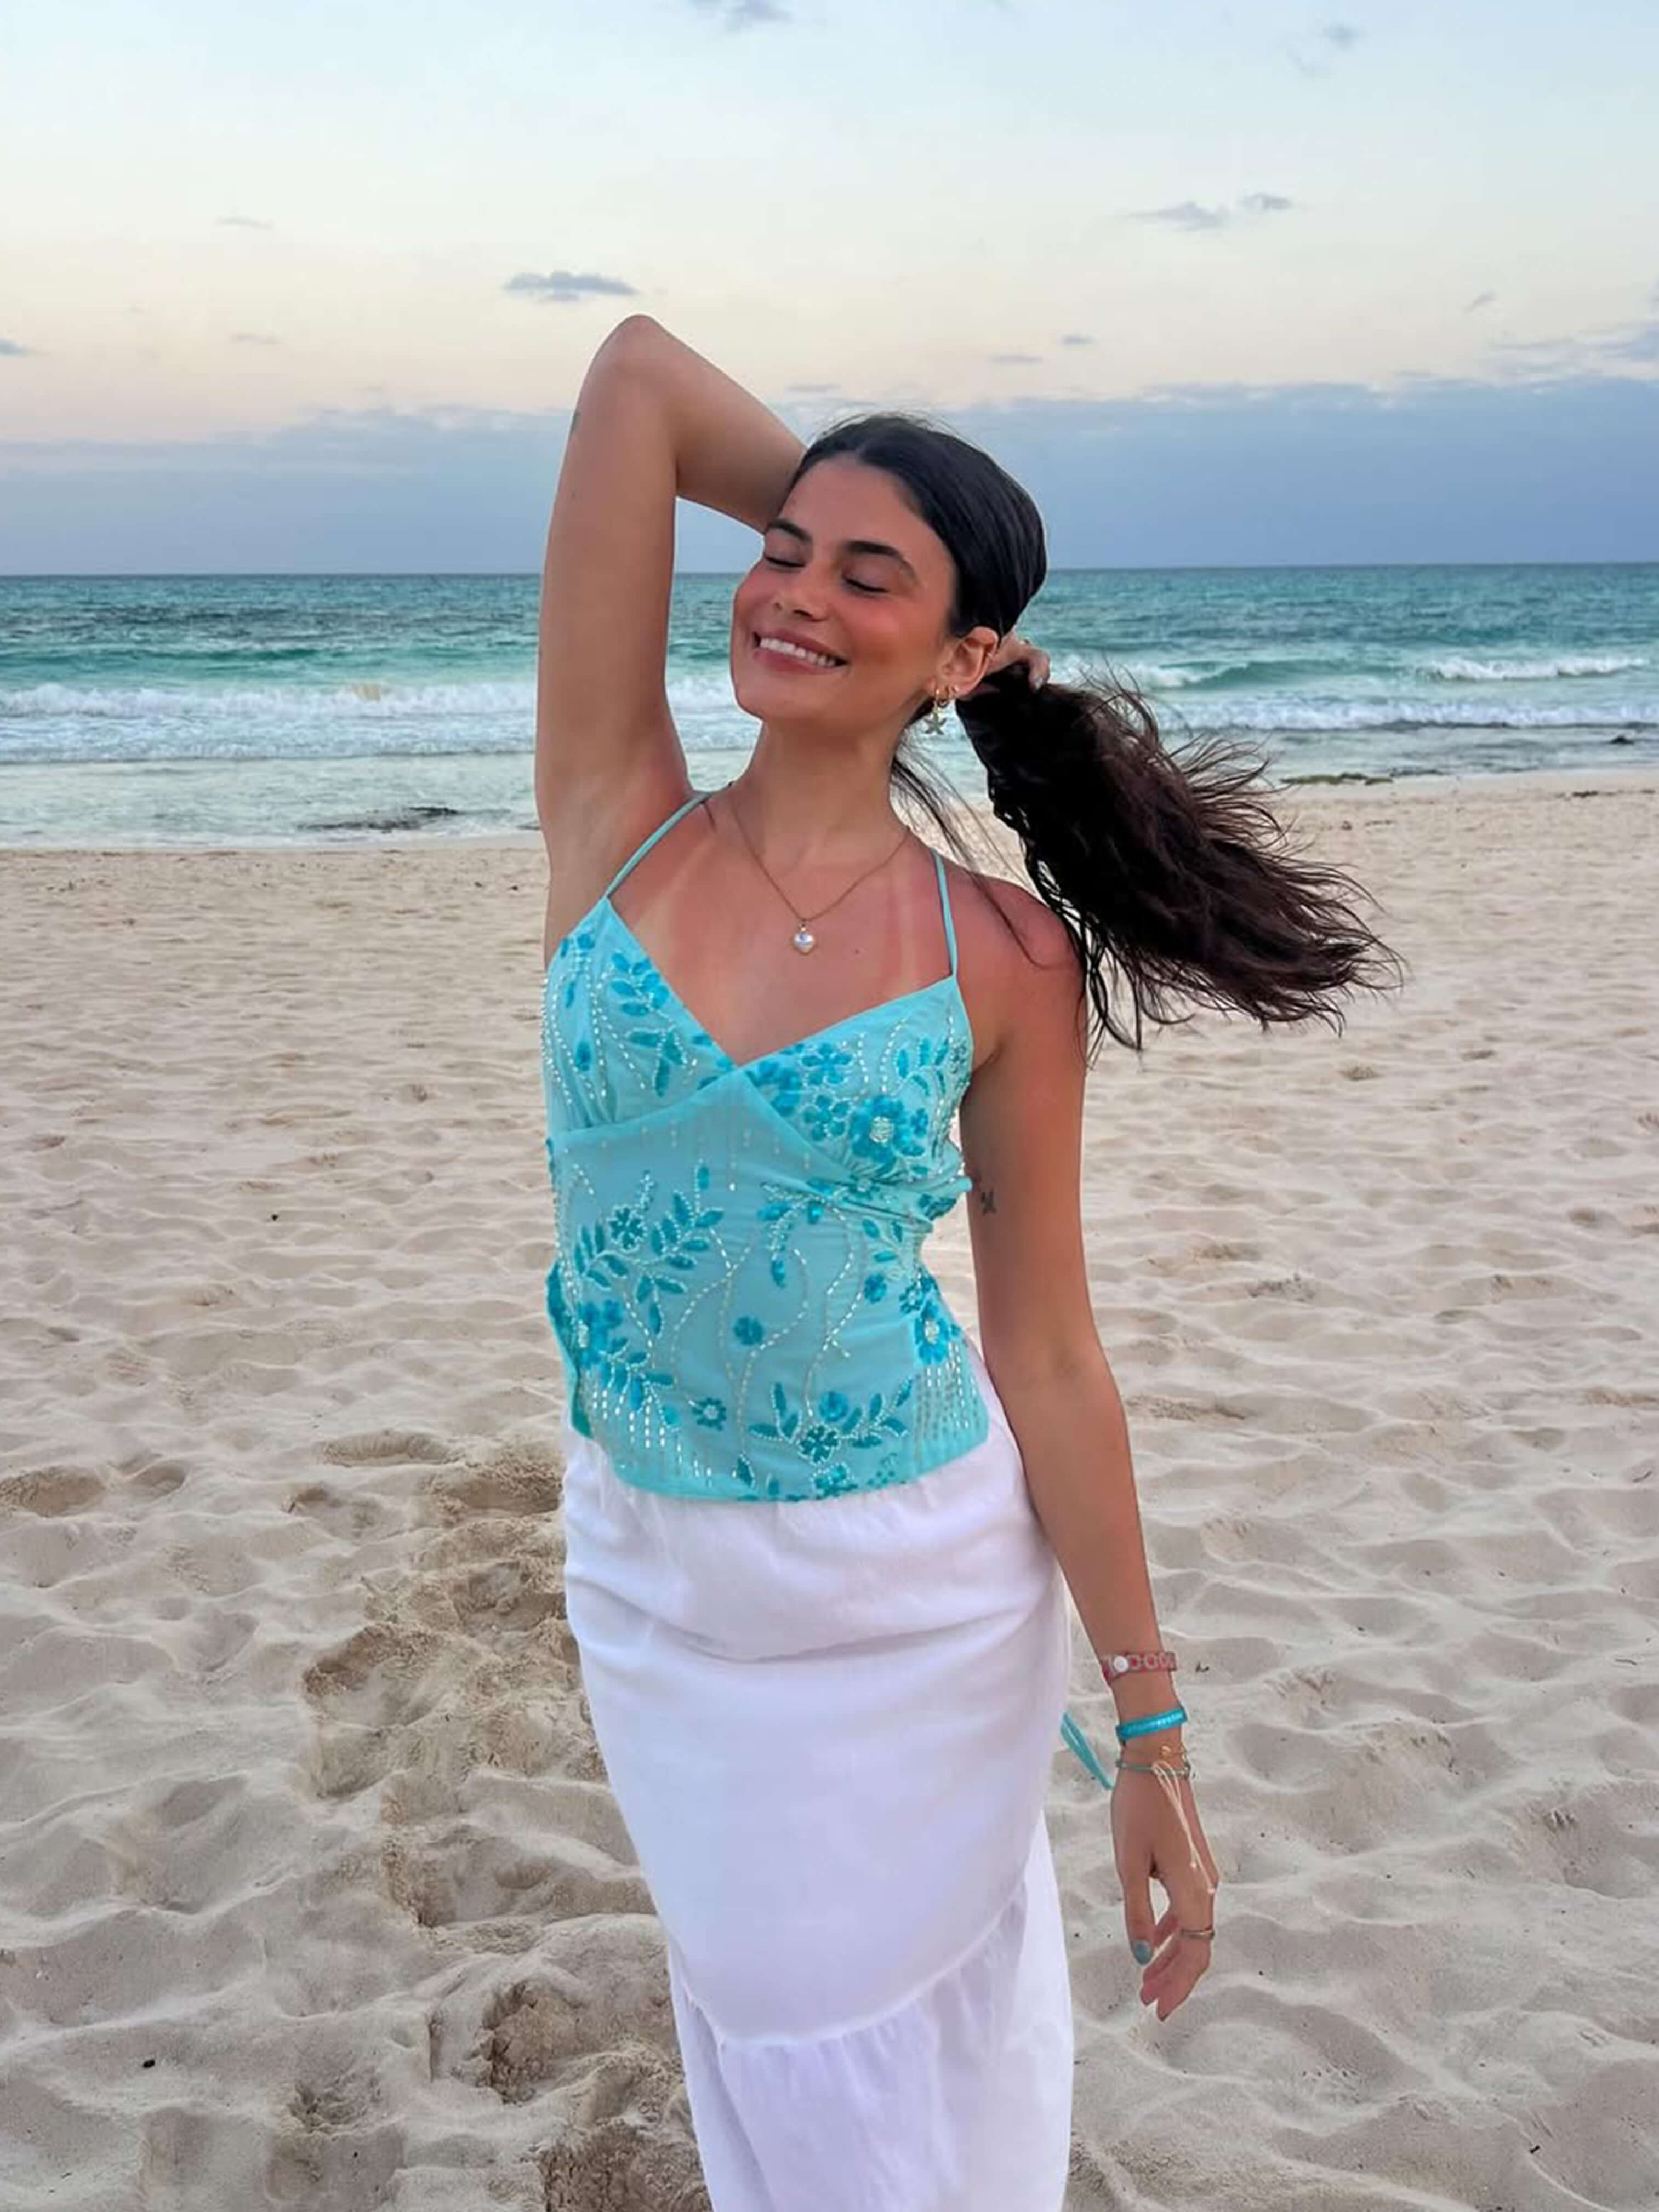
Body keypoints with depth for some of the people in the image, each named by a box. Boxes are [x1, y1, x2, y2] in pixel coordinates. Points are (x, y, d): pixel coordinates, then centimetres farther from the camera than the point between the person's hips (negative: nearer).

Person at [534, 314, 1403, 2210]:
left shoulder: (1007, 959, -10)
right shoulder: (615, 823, -7)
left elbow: (1050, 1356, -6)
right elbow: (637, 371, -9)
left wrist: (1150, 1733, -4)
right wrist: (844, 509, 2)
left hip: (919, 1601, -2)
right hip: (656, 1580, 2)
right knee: (764, 2052, 21)